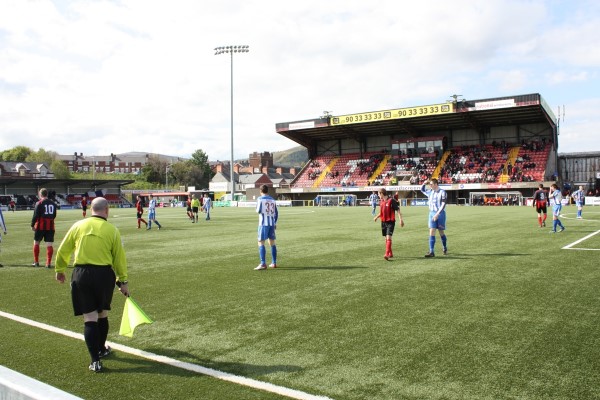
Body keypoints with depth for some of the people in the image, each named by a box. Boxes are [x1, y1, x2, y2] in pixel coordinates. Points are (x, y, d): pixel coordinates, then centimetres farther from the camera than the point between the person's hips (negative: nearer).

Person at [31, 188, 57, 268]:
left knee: (36, 243, 13)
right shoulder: (53, 203, 7)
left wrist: (32, 225, -1)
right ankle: (49, 263, -4)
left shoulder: (39, 203, -8)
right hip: (50, 226, 3)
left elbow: (35, 215, -10)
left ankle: (36, 262, 18)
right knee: (49, 244, 0)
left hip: (40, 226, -3)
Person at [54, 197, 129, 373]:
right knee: (102, 314, 19)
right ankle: (101, 349, 38)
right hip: (104, 274, 0)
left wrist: (60, 270, 24)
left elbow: (63, 250, 8)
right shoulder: (112, 230, -2)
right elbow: (119, 258, 1)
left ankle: (95, 360, 1)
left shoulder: (78, 225, 2)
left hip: (81, 275, 0)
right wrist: (123, 281, 10)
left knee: (90, 318, 3)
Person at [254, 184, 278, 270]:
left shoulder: (260, 199, -4)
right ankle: (274, 263, 17)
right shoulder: (272, 200, 13)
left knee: (261, 243, -6)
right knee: (272, 243, 13)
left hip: (263, 223, -6)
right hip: (272, 223, 6)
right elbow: (276, 212, 14)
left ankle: (263, 264, -15)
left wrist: (257, 209, 13)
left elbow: (258, 211, -10)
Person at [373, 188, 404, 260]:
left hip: (390, 222, -8)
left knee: (388, 237, -16)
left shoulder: (391, 200, -12)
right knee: (386, 238, 13)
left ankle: (387, 254, -21)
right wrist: (377, 217, 16)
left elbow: (398, 210, -12)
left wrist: (401, 219, -17)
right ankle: (390, 253, 25)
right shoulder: (381, 201, 10)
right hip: (383, 222, 8)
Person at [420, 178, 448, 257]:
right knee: (431, 232, -6)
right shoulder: (430, 192, 9)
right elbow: (422, 190, 27)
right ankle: (431, 252, -10)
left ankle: (445, 248, 30)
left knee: (441, 232, 8)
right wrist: (424, 184, 5)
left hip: (440, 214, -5)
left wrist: (437, 214, -24)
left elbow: (443, 204, -16)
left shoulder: (442, 192, -10)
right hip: (432, 214, 5)